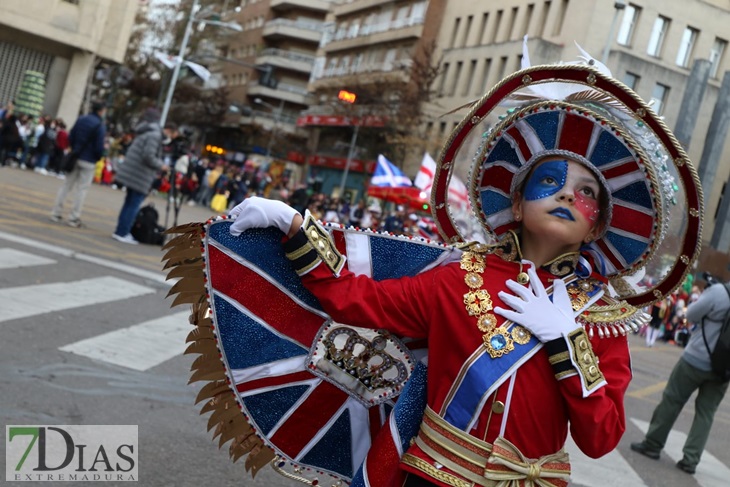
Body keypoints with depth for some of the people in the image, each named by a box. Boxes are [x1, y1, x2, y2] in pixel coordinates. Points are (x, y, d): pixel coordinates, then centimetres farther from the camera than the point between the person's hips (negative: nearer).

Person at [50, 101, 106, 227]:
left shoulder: (81, 119, 6)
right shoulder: (100, 125, -14)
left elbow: (71, 137, 9)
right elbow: (99, 146, -15)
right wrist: (99, 157, 3)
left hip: (75, 158, 6)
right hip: (88, 162, -6)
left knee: (66, 185, 11)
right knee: (82, 189, 1)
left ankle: (56, 213, 11)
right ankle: (74, 218, 2)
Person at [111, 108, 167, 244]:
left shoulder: (144, 133, 16)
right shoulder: (155, 134, -13)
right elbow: (148, 156, -22)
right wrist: (160, 166, -8)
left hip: (131, 173, 9)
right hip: (141, 177, -9)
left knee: (129, 203, 14)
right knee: (133, 205, -4)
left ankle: (121, 231, 18)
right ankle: (122, 233, -2)